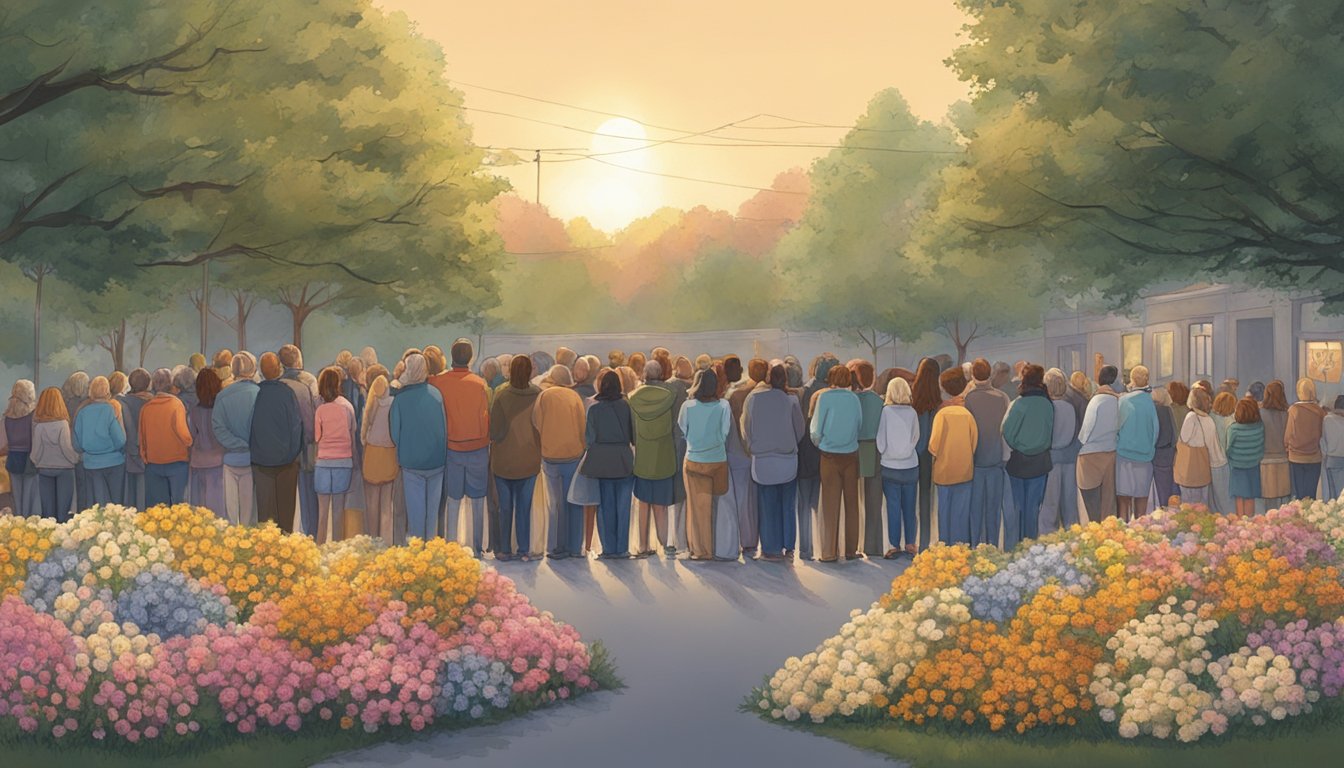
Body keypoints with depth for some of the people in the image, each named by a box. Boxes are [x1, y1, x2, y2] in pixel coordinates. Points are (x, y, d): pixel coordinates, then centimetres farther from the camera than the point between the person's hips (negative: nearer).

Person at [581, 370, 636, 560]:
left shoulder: (594, 408, -4)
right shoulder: (626, 406, -4)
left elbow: (590, 437, -3)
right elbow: (634, 435, -2)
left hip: (602, 462, 0)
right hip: (624, 461, 0)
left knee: (606, 506, 7)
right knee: (623, 506, 6)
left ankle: (609, 548, 7)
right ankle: (621, 548, 6)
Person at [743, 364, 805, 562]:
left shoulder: (752, 400, -6)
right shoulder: (790, 401, -9)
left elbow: (745, 430, 1)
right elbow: (801, 430, 1)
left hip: (761, 462, 1)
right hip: (787, 462, 0)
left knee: (767, 507, 8)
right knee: (787, 506, 11)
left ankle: (770, 549, 10)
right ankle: (786, 547, 13)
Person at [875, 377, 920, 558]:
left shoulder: (885, 412, -9)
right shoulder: (912, 413, -5)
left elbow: (881, 441, -6)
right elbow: (916, 438, 1)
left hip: (890, 467, -1)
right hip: (910, 467, 1)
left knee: (893, 507, 5)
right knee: (909, 507, 11)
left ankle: (895, 545, 6)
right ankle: (910, 544, 13)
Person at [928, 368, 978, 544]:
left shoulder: (942, 414, -13)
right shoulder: (967, 413, -7)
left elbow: (934, 445, -12)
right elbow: (975, 441, -1)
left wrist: (935, 454, 8)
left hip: (944, 470, -2)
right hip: (965, 470, 2)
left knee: (945, 509, 9)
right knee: (962, 510, 9)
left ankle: (945, 545, 13)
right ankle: (961, 544, 11)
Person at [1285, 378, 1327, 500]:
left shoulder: (1293, 410, -11)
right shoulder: (1320, 411, -7)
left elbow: (1288, 434, -4)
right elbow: (1323, 434, 1)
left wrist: (1286, 445, 15)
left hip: (1296, 458, -1)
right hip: (1314, 458, 1)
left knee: (1298, 494, 6)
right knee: (1311, 493, 7)